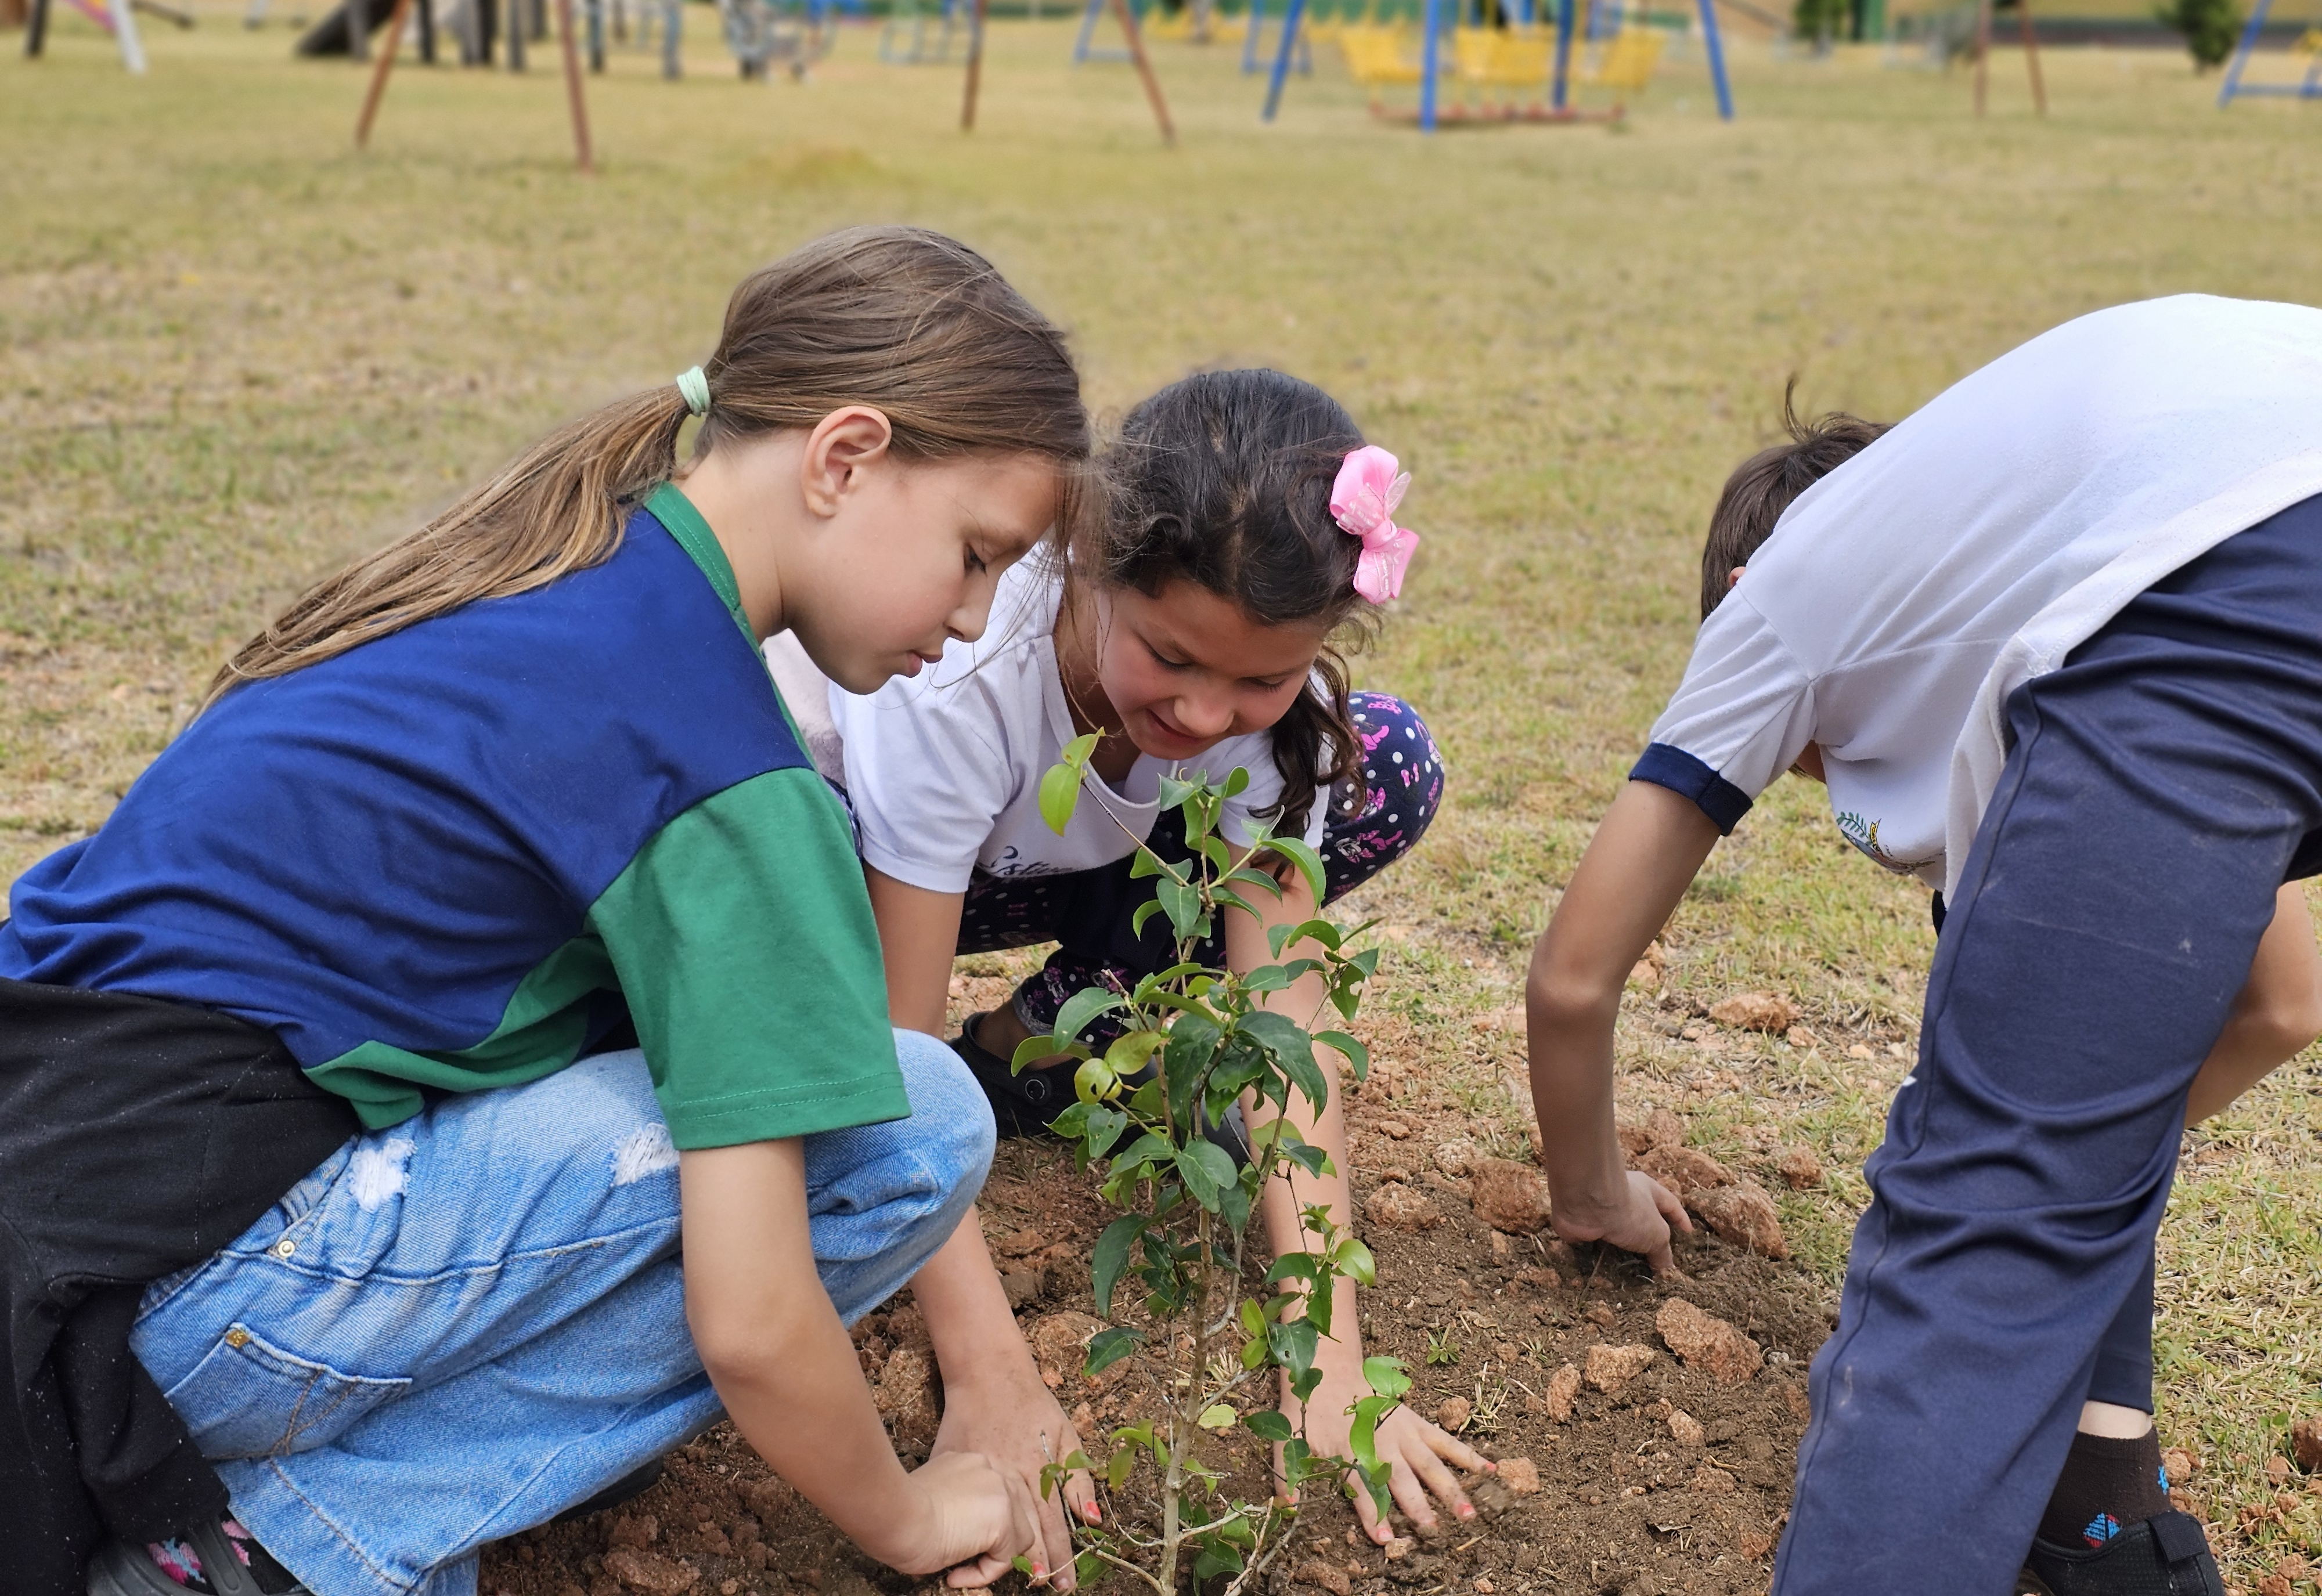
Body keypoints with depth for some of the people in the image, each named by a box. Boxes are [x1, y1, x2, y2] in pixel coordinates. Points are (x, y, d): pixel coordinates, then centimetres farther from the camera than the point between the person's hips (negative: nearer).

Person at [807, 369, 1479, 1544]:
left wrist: (1330, 1368, -34)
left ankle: (1038, 1042, -5)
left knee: (1390, 769, -16)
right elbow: (902, 1042, -36)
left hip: (1030, 857, 4)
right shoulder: (958, 675, -39)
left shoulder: (1271, 695, -26)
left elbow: (1282, 1008, -28)